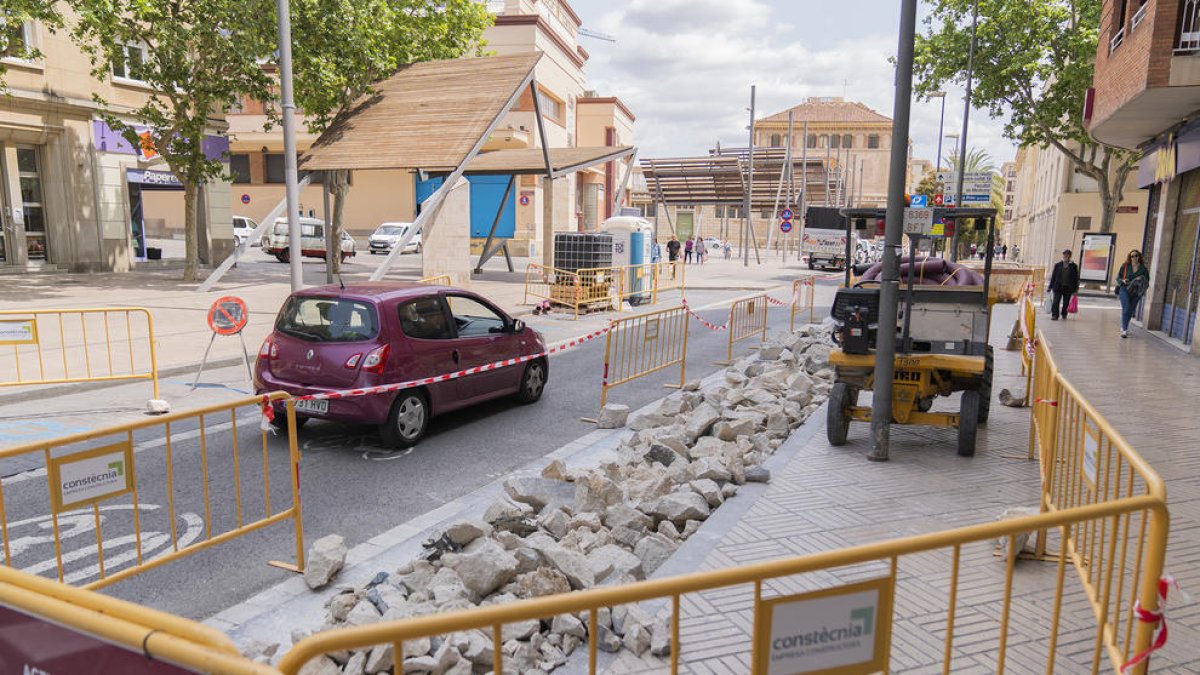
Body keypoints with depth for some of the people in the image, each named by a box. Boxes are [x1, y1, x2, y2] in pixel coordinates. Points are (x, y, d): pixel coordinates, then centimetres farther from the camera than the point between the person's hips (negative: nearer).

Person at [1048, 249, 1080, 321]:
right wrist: (1050, 287, 5)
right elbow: (1053, 276, 8)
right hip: (1058, 287, 0)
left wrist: (1075, 289, 1)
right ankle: (1054, 315, -4)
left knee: (1066, 303, 7)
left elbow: (1076, 278, 5)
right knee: (1056, 302, -8)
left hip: (1068, 288, 0)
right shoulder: (1058, 265, 6)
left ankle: (1064, 315, 24)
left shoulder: (1074, 266, 3)